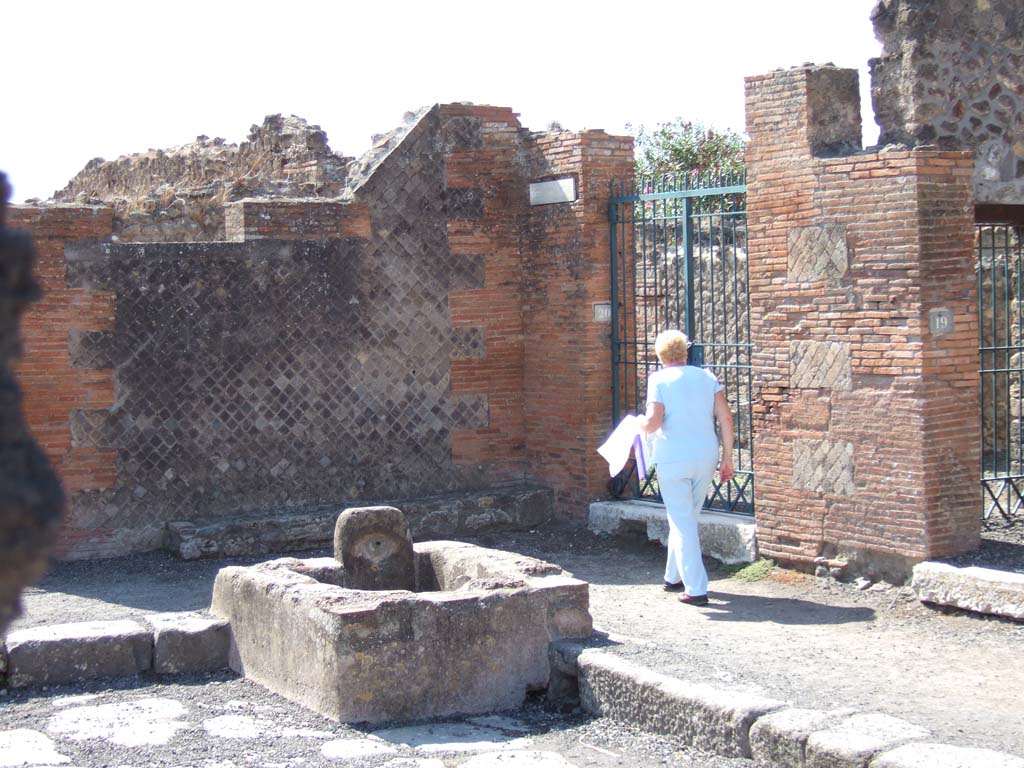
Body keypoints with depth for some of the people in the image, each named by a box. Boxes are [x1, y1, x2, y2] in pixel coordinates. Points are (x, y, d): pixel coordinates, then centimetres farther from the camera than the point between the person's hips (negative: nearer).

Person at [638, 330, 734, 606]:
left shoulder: (659, 379, -5)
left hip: (673, 459, -5)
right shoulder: (706, 377, 7)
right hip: (706, 457, 5)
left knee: (682, 523, 1)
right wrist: (727, 458, 7)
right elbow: (726, 418, 1)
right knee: (687, 519, 20)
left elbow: (654, 422, -17)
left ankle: (696, 589, -2)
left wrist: (640, 423, 6)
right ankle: (674, 576, 32)